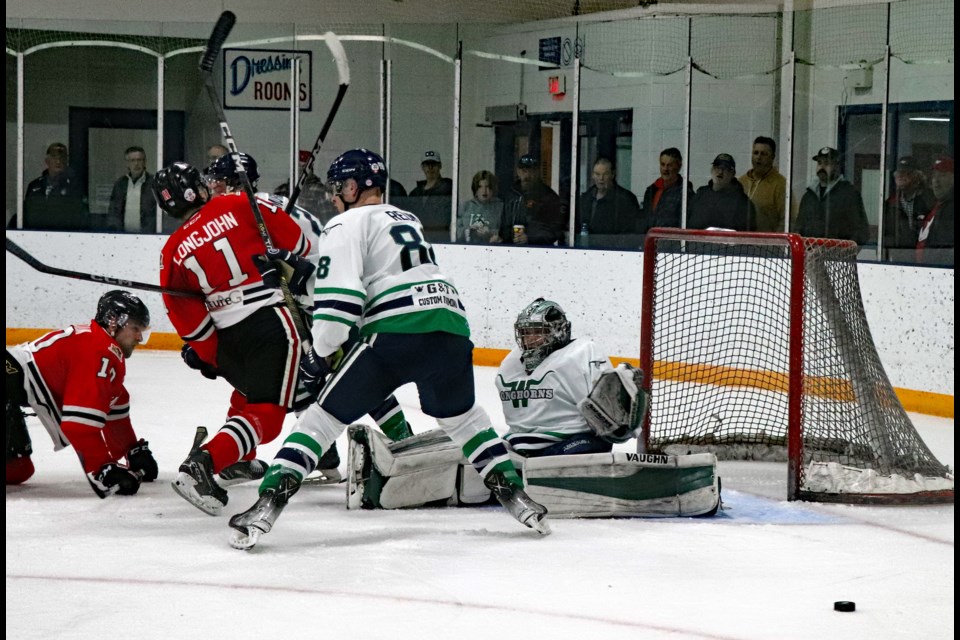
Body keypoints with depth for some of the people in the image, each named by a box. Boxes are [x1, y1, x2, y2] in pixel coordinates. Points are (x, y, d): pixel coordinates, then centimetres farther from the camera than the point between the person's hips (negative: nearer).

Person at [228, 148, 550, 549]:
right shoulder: (408, 220, 31)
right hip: (451, 324, 6)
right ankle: (512, 493, 20)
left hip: (396, 333, -6)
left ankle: (270, 501, -11)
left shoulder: (348, 224, 7)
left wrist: (320, 352, 5)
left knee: (327, 415, 1)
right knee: (461, 415, 29)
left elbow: (340, 295, -6)